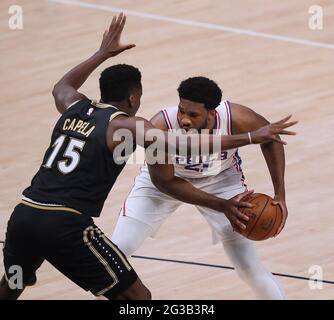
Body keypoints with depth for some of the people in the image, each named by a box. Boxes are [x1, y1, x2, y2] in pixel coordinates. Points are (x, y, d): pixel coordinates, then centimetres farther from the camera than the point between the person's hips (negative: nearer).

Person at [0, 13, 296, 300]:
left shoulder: (74, 108, 17)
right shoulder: (125, 126, -2)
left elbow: (62, 86, 45)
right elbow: (188, 145, -11)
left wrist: (102, 54, 50)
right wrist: (251, 138, -7)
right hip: (65, 225, -7)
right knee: (137, 298, 4)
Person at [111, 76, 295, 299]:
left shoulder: (236, 119, -35)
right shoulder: (160, 128, -38)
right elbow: (164, 182, -24)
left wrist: (280, 195, -17)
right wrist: (222, 206, -30)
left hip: (220, 179, 0)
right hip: (167, 179, 0)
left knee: (249, 267, -8)